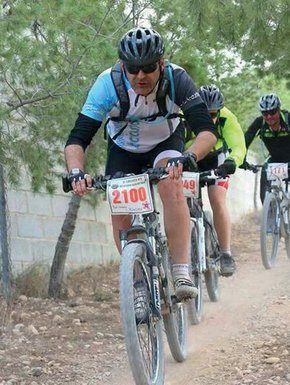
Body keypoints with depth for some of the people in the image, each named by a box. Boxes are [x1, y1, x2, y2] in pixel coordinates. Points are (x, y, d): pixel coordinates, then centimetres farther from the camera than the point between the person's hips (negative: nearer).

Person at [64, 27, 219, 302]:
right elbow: (77, 138, -34)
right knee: (120, 212, -14)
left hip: (165, 143, -1)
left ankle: (181, 276, -31)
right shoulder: (108, 83, -32)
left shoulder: (176, 79, -32)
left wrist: (187, 157, -59)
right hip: (123, 150, 1)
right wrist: (76, 172, -53)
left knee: (171, 185, -31)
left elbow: (207, 130, -39)